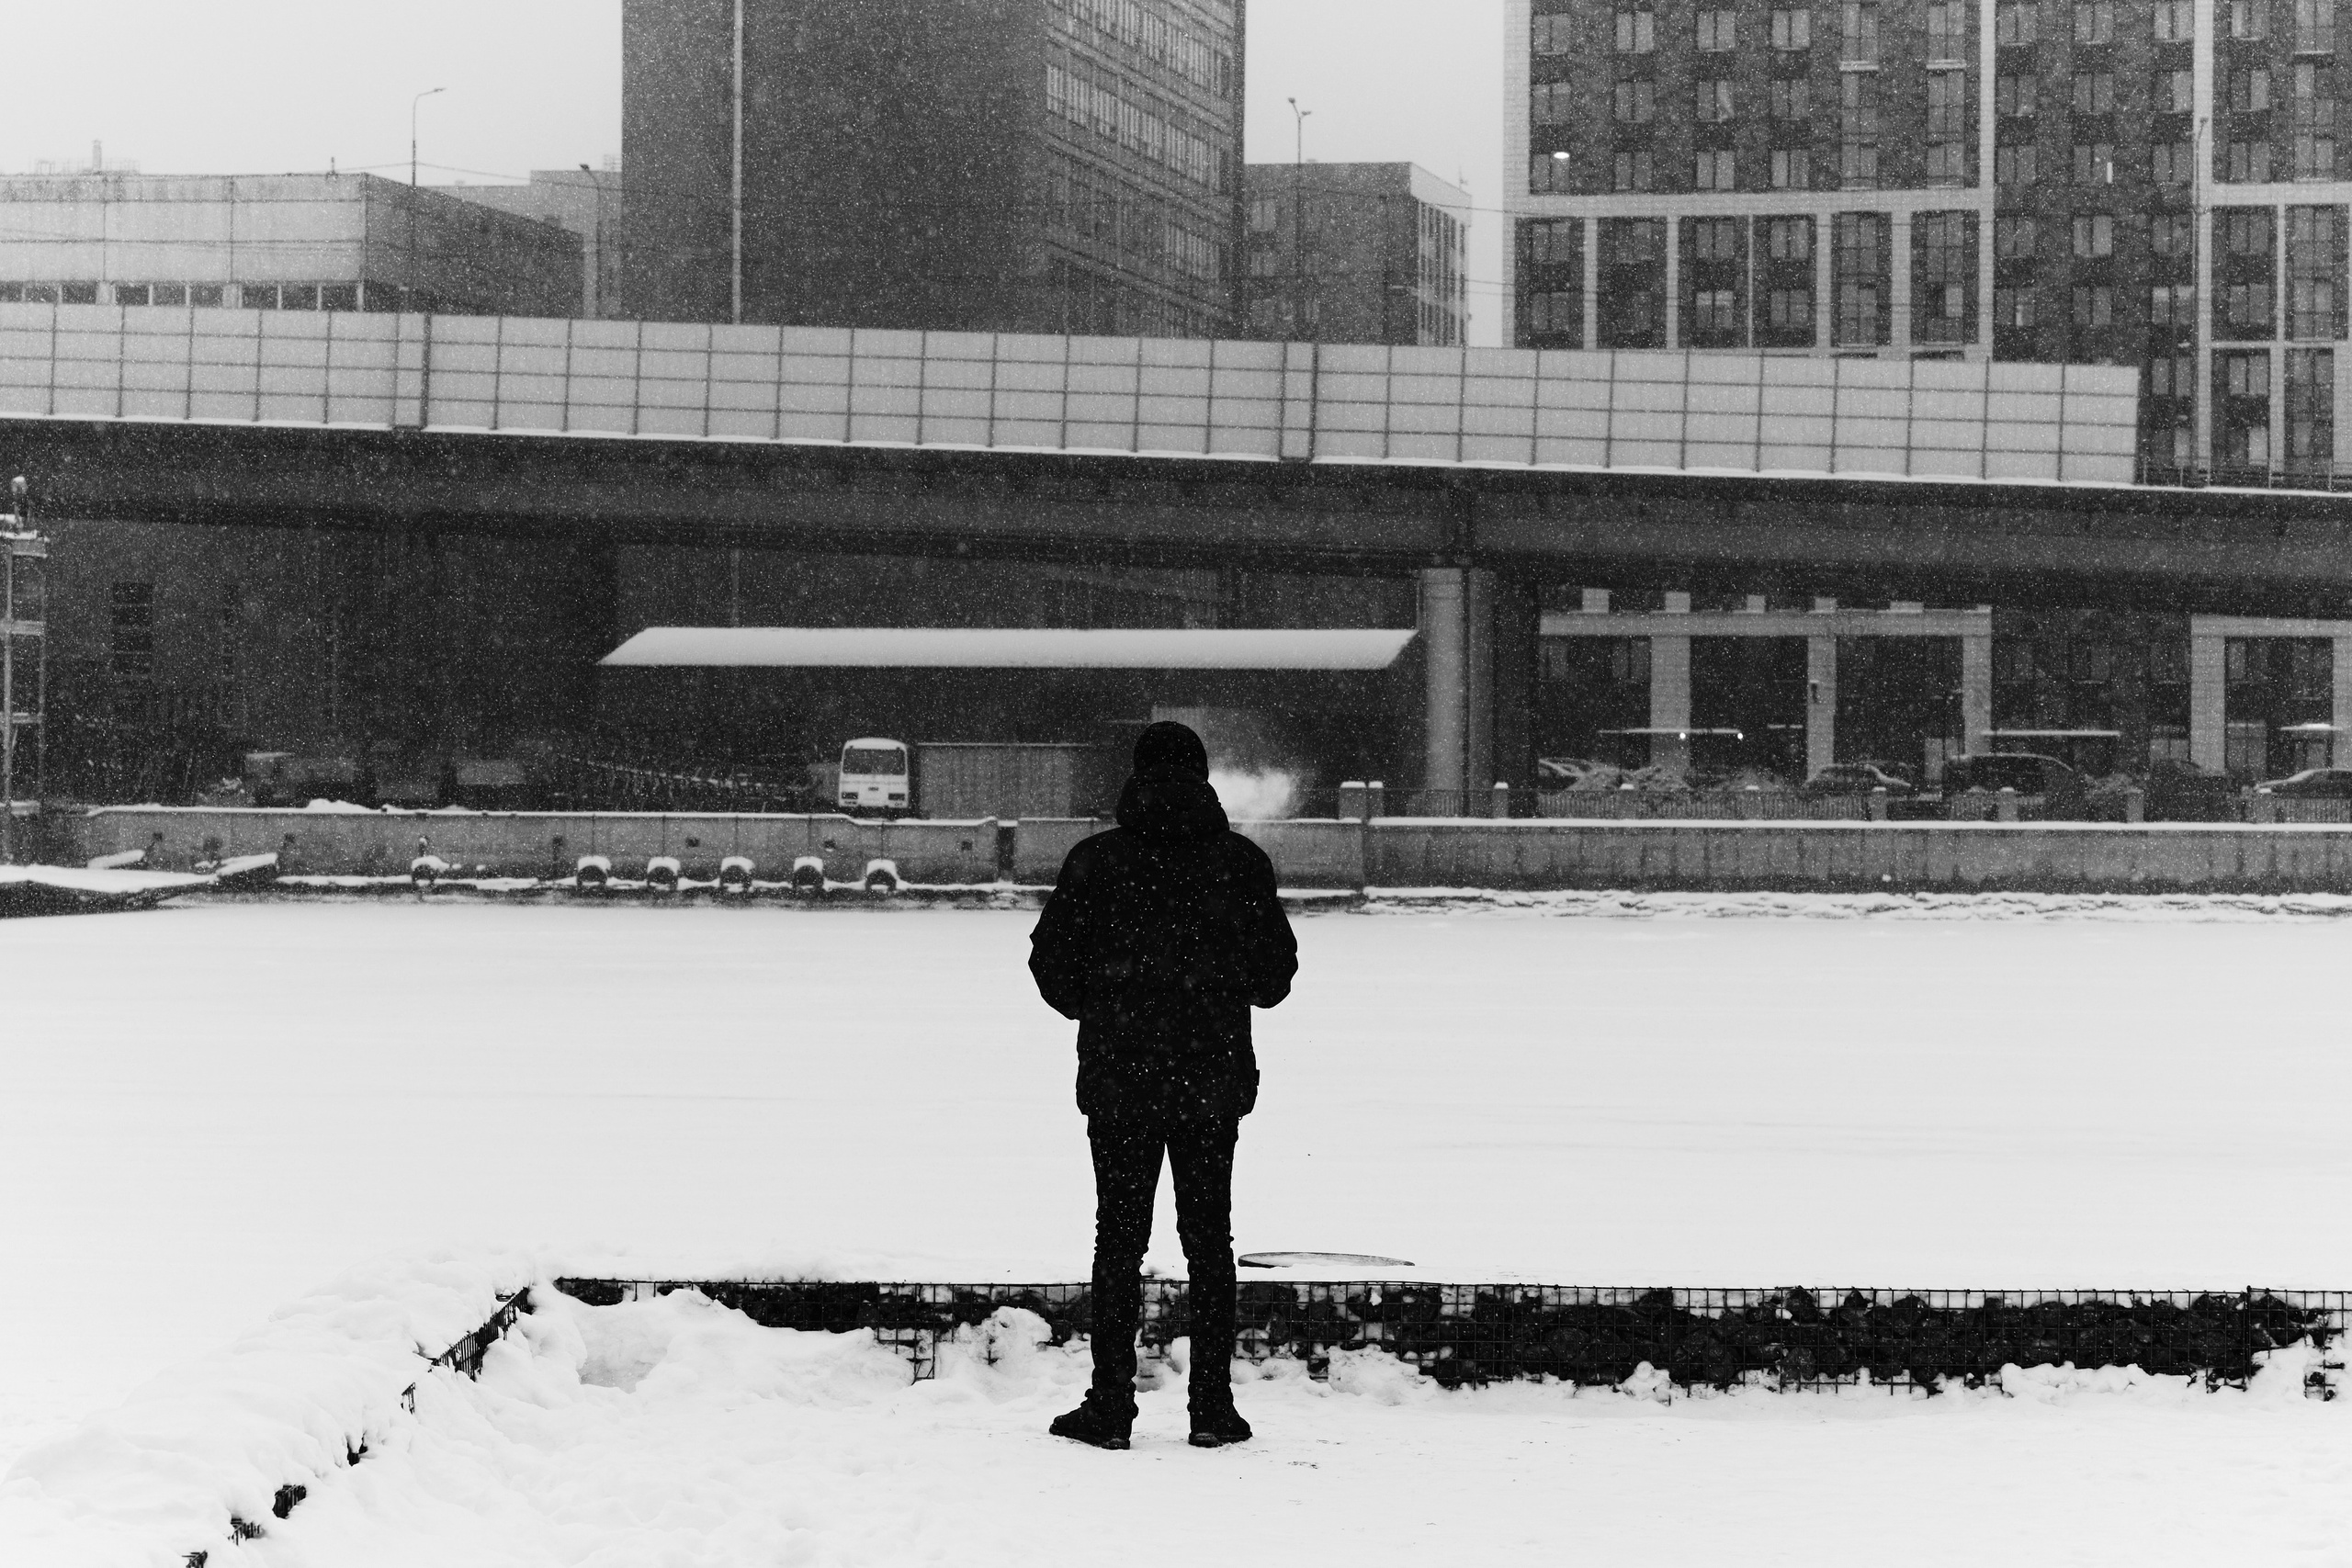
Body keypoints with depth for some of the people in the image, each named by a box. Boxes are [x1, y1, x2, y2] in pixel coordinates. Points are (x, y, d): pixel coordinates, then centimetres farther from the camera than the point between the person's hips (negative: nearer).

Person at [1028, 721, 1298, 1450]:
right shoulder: (1240, 863, -2)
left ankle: (1111, 1405, 2)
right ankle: (1212, 1405, 6)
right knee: (1208, 1238, 8)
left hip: (1118, 1079, -1)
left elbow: (1051, 962, -1)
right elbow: (1275, 969, 4)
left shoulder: (1096, 862, -5)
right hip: (1214, 1076, 1)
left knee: (1119, 1238, 4)